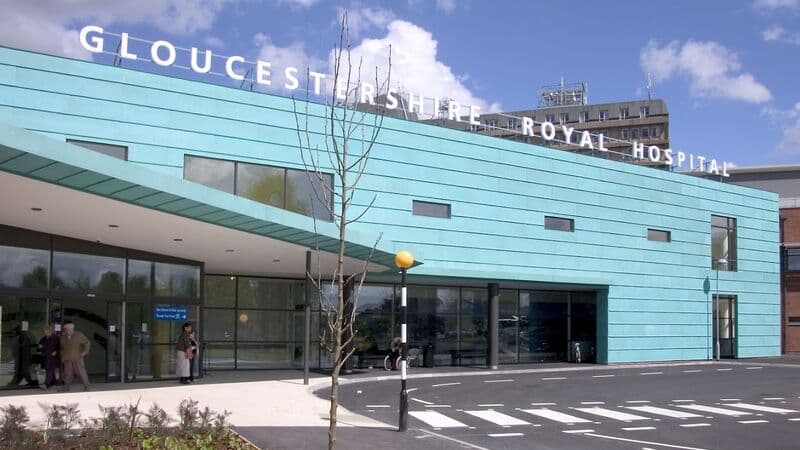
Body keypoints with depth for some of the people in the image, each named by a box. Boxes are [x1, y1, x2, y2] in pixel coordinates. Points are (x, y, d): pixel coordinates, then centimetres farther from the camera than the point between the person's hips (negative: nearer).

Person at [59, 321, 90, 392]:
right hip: (67, 360, 4)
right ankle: (66, 388, 12)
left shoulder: (79, 335, -2)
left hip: (77, 359, -3)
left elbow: (87, 343, 5)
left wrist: (84, 352, -2)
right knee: (67, 374, 4)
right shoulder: (63, 337, 11)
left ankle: (86, 387, 3)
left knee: (81, 373, -4)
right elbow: (62, 348, 24)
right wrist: (62, 356, 15)